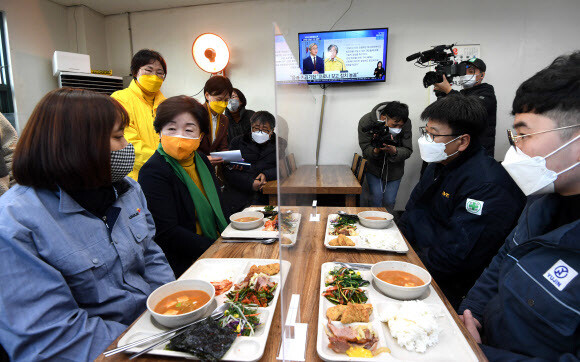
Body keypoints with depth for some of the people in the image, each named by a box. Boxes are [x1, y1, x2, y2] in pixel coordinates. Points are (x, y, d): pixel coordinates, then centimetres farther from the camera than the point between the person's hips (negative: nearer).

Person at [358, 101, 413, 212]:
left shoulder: (406, 123, -20)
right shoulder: (366, 122, -25)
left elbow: (408, 150, -16)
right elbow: (365, 148, -17)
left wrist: (394, 151, -39)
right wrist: (375, 151, -41)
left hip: (394, 168, 1)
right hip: (373, 166, -1)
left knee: (389, 201, 2)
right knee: (376, 197, -12)